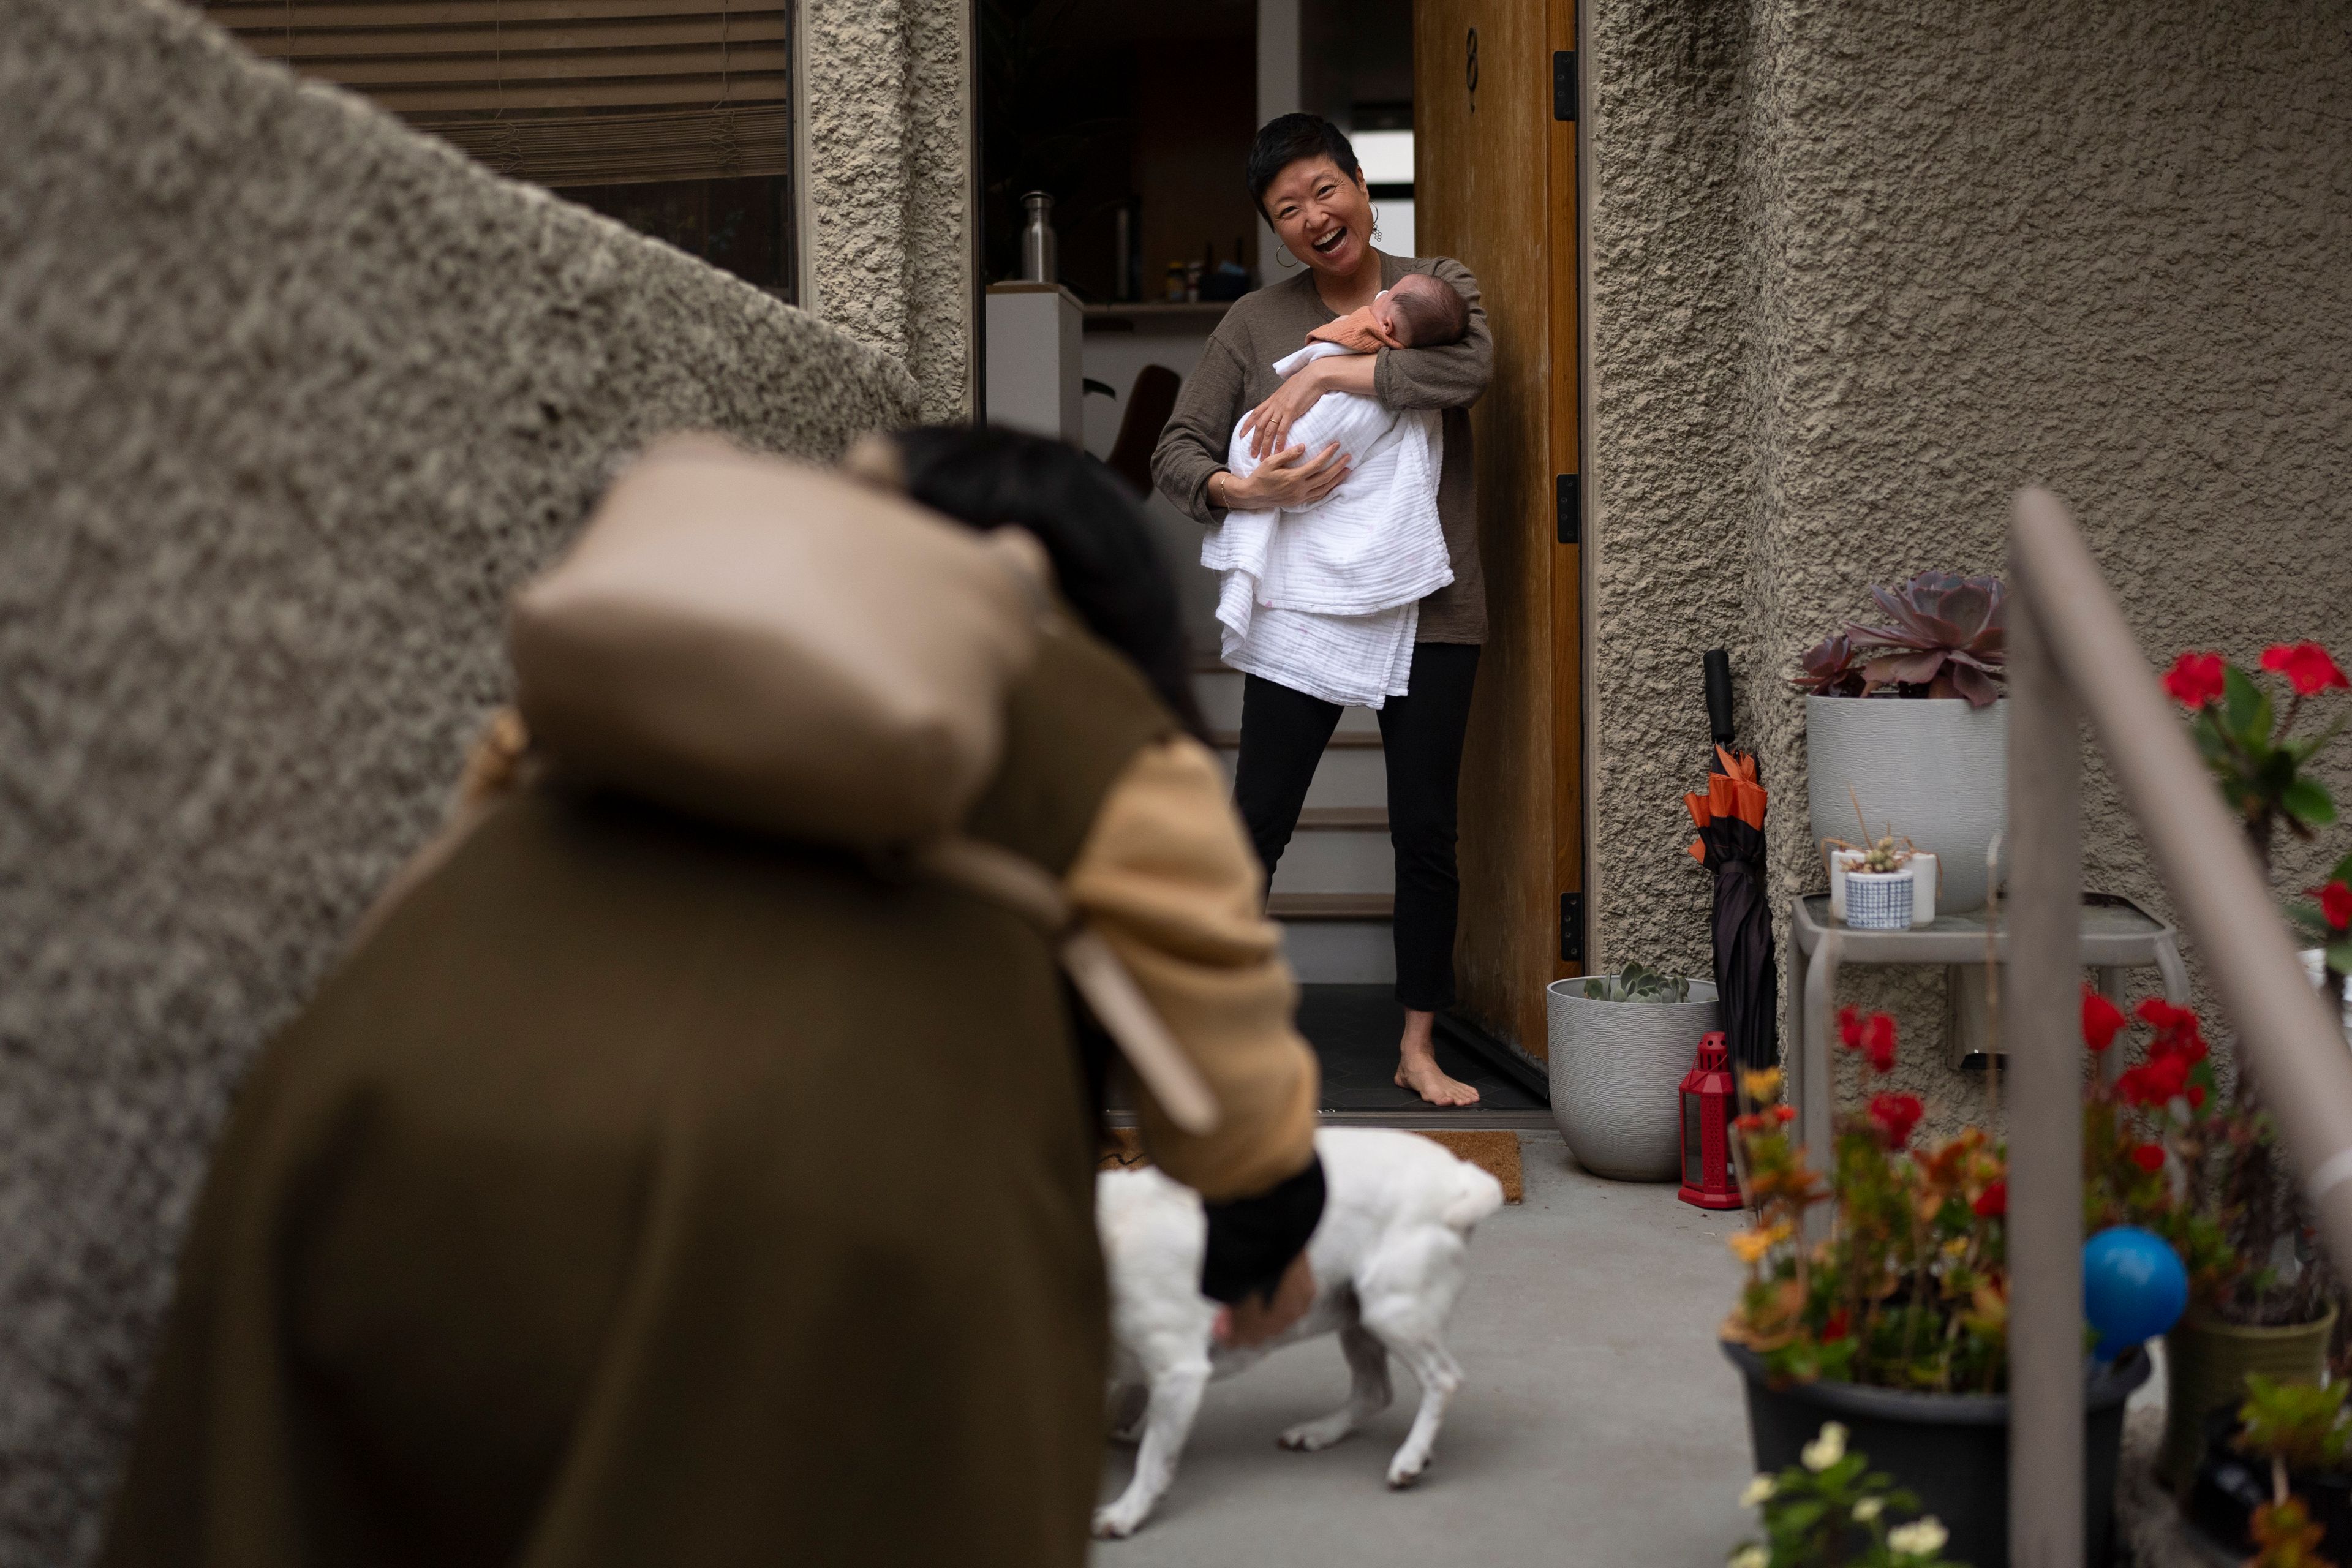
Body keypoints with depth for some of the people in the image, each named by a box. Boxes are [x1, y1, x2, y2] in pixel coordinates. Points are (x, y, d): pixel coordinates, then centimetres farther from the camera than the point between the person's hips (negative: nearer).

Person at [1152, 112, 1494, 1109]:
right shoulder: (1258, 321, 6)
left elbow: (1470, 366, -17)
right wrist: (1244, 491, -19)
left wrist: (1327, 373, -20)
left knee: (1426, 832, 4)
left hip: (1429, 609, 0)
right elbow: (1176, 451, 2)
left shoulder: (1436, 286, 5)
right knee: (1257, 821, 0)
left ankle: (1418, 1048, 14)